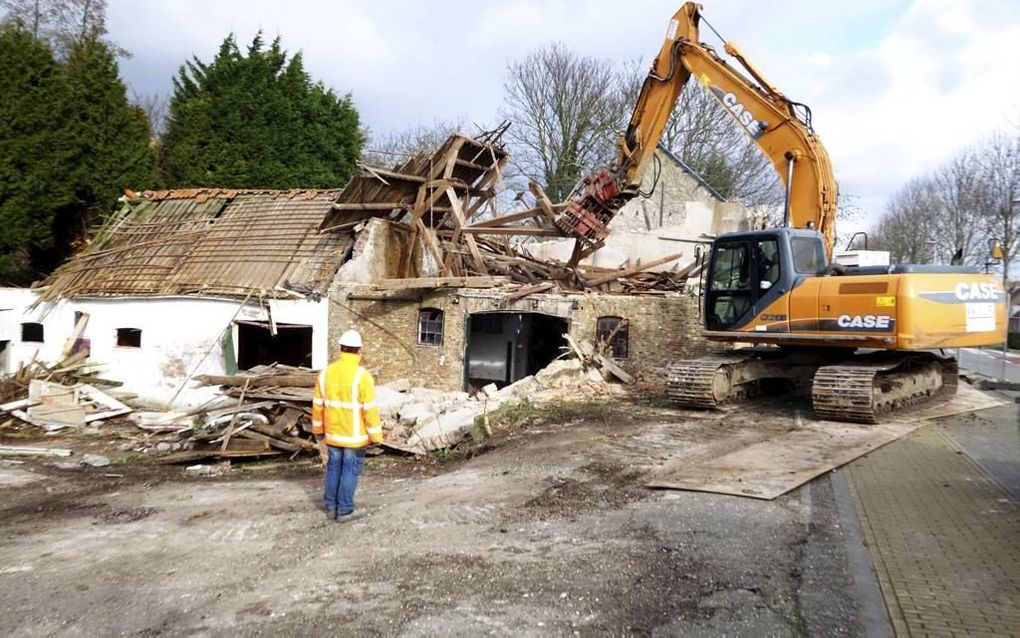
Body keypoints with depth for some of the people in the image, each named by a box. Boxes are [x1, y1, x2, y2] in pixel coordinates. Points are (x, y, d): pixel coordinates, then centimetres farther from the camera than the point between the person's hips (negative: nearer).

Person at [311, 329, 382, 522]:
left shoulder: (326, 373, -2)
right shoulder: (362, 376, -18)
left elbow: (318, 405, 5)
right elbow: (370, 410, -16)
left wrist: (318, 429, 18)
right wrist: (375, 436, -7)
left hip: (333, 433, 5)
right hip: (355, 436, -5)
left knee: (333, 469, 17)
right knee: (350, 471, 7)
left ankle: (331, 507, 25)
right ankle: (344, 510, 14)